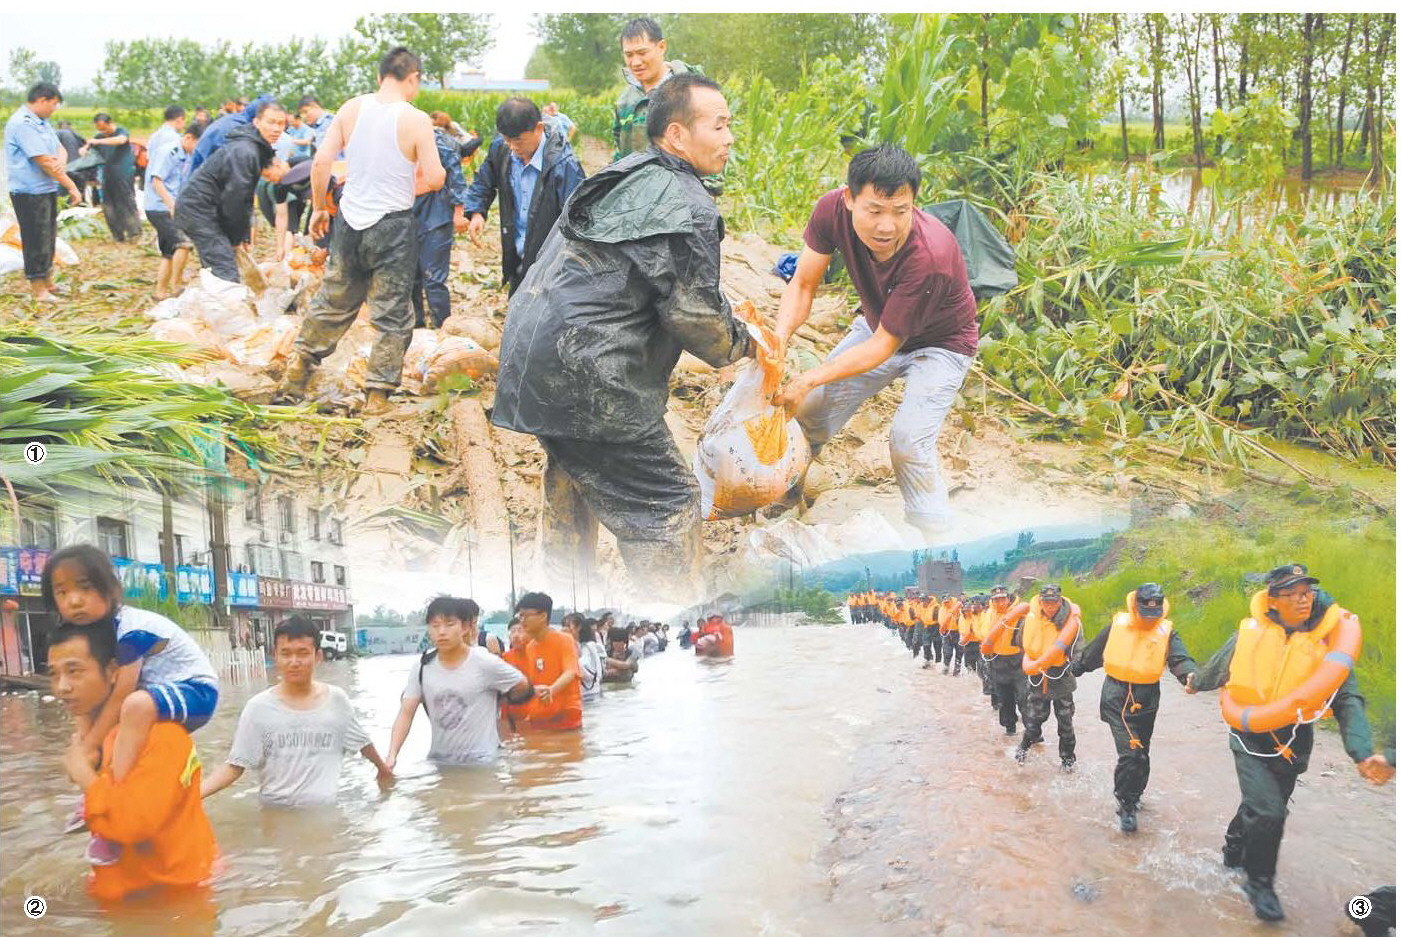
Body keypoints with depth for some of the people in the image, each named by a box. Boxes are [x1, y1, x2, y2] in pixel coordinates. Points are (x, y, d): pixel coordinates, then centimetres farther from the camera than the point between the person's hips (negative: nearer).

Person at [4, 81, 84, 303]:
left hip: (47, 190, 9)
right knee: (36, 241, -2)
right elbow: (44, 161, -20)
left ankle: (47, 282, 30)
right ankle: (37, 289, 6)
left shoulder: (41, 122, 13)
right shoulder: (22, 124, -18)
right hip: (30, 193, -9)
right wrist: (71, 187, -16)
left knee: (48, 239, 18)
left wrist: (60, 161, -15)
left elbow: (60, 150, 10)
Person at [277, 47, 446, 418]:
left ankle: (296, 373, 29)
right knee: (392, 314, 9)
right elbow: (435, 179, -12)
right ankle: (377, 395, 14)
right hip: (394, 226, -4)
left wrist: (318, 208, 10)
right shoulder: (416, 120, -12)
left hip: (350, 221, 4)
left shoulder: (352, 108, -1)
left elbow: (321, 160, -2)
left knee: (333, 302, 21)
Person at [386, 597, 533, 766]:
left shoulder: (485, 663, -14)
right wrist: (392, 755, -21)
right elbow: (406, 713, -7)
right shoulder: (421, 668, -4)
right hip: (438, 761, 4)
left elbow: (522, 687, 1)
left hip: (480, 761, -4)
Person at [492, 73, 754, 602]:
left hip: (529, 350, 10)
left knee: (573, 467, 32)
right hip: (585, 377, -10)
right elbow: (695, 315, -14)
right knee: (668, 505, -1)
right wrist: (743, 345, 8)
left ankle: (562, 583, 46)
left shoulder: (621, 178, 16)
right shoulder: (688, 208, -13)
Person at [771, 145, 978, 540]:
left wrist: (809, 379, -38)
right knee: (811, 410, 4)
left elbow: (884, 345, -33)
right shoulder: (833, 208, -28)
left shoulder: (931, 257, -41)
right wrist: (780, 336, -37)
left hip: (940, 343, -5)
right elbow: (803, 284, -18)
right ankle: (783, 496, 30)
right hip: (877, 325, 5)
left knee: (909, 440, -21)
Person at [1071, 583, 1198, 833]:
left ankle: (1132, 797, 38)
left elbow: (1180, 658, -18)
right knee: (1130, 752, -14)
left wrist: (1191, 674, -40)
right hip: (1116, 699, -2)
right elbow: (1091, 654, 9)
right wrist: (1071, 669, 19)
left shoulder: (1166, 632, -2)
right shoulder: (1118, 625, -4)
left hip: (1147, 702, 2)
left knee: (1140, 754, 15)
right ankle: (1126, 806, 1)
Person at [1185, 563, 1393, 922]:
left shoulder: (1328, 641, -11)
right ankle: (1259, 884, 7)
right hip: (1251, 738, -2)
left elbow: (1348, 700, -17)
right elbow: (1216, 669, 8)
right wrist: (1196, 683, 25)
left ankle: (1234, 851, 47)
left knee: (1263, 806, 17)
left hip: (1293, 742, 2)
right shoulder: (1249, 635, -12)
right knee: (1267, 811, -15)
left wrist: (1363, 753, -30)